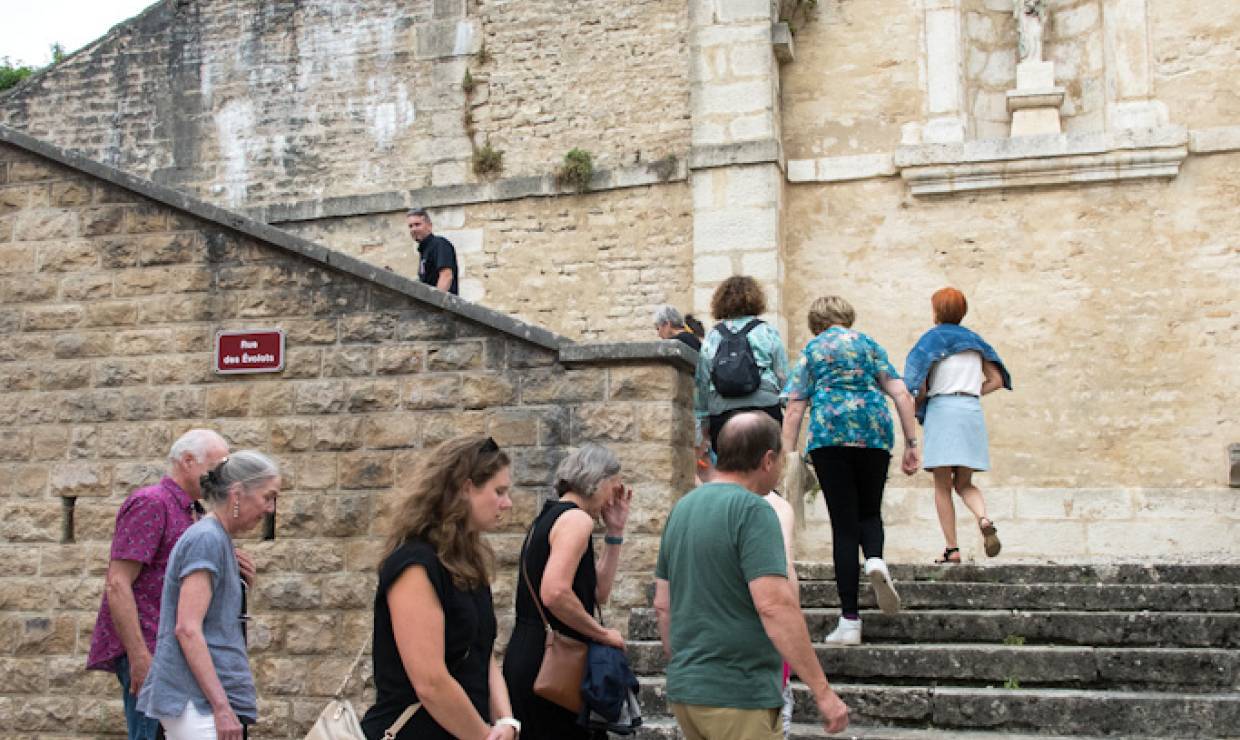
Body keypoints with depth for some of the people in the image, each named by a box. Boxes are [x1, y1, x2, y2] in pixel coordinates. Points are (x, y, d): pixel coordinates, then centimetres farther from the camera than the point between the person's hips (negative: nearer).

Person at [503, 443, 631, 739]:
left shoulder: (549, 517, 18)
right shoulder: (576, 518, -12)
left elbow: (598, 593, 19)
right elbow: (555, 593, -26)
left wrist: (615, 533, 15)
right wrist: (604, 633, -14)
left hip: (524, 656, 10)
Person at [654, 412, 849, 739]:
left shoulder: (682, 508, 11)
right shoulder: (753, 510, -14)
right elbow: (774, 606, -23)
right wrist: (823, 692, -21)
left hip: (683, 690, 8)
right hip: (738, 695, -8)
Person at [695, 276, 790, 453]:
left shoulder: (712, 337, 8)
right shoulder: (768, 332, 4)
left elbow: (702, 382, 9)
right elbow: (784, 377, 3)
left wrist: (703, 419, 16)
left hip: (721, 414, 2)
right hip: (764, 409, -2)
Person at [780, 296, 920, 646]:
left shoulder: (812, 351, 12)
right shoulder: (869, 344, 16)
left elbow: (794, 409, 4)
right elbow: (901, 395, 6)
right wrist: (911, 443, 8)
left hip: (829, 435, -1)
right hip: (874, 434, 1)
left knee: (843, 524, 1)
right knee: (869, 512, 20)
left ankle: (850, 620, -1)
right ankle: (876, 560, -15)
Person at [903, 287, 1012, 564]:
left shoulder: (932, 339, 1)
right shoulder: (974, 341, 15)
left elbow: (919, 387, -7)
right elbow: (997, 380, 12)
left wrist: (917, 404, 12)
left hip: (942, 409, -4)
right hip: (973, 410, 4)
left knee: (942, 486, 1)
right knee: (964, 484, 12)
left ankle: (952, 549, -5)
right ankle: (984, 520, -18)